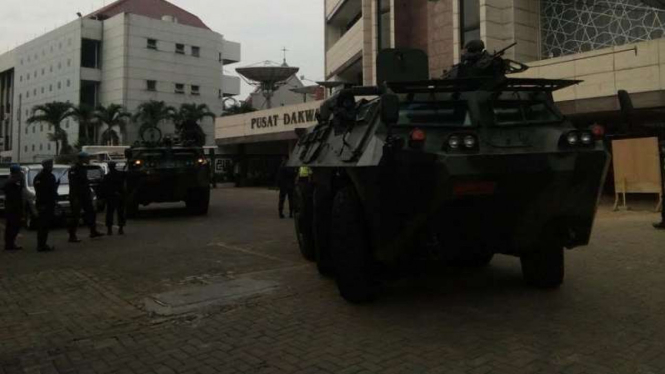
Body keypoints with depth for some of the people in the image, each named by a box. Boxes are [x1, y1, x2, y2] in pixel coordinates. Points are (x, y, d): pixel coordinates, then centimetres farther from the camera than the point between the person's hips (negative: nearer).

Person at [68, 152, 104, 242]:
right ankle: (72, 236, 3)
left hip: (84, 196, 9)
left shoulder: (83, 168, 13)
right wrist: (75, 198, -24)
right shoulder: (73, 170, -15)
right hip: (76, 197, -9)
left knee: (91, 213, 13)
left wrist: (89, 192, 16)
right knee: (75, 216, -4)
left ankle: (93, 231, 23)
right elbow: (73, 185, -20)